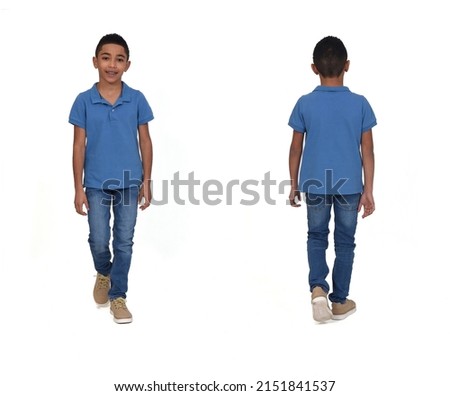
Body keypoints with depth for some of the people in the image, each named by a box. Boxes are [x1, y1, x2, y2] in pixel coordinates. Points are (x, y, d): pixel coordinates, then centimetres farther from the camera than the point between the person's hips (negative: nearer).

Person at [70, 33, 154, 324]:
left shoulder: (137, 99, -4)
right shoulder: (84, 101, -5)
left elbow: (145, 141, 2)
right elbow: (79, 146, -2)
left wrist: (146, 182, 0)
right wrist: (79, 188, -4)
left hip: (129, 183, 0)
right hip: (96, 184, 0)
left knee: (124, 242, 6)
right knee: (99, 241, 9)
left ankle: (118, 296, 19)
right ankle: (103, 274, 40)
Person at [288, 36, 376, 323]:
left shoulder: (305, 104, -7)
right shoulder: (360, 104, -7)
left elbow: (296, 149, 0)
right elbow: (367, 151, -6)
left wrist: (294, 184, 11)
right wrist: (368, 190, 0)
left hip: (315, 184, 0)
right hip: (349, 185, 0)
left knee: (317, 237, 18)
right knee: (345, 242, 13)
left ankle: (318, 287, -4)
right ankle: (339, 302, 20)